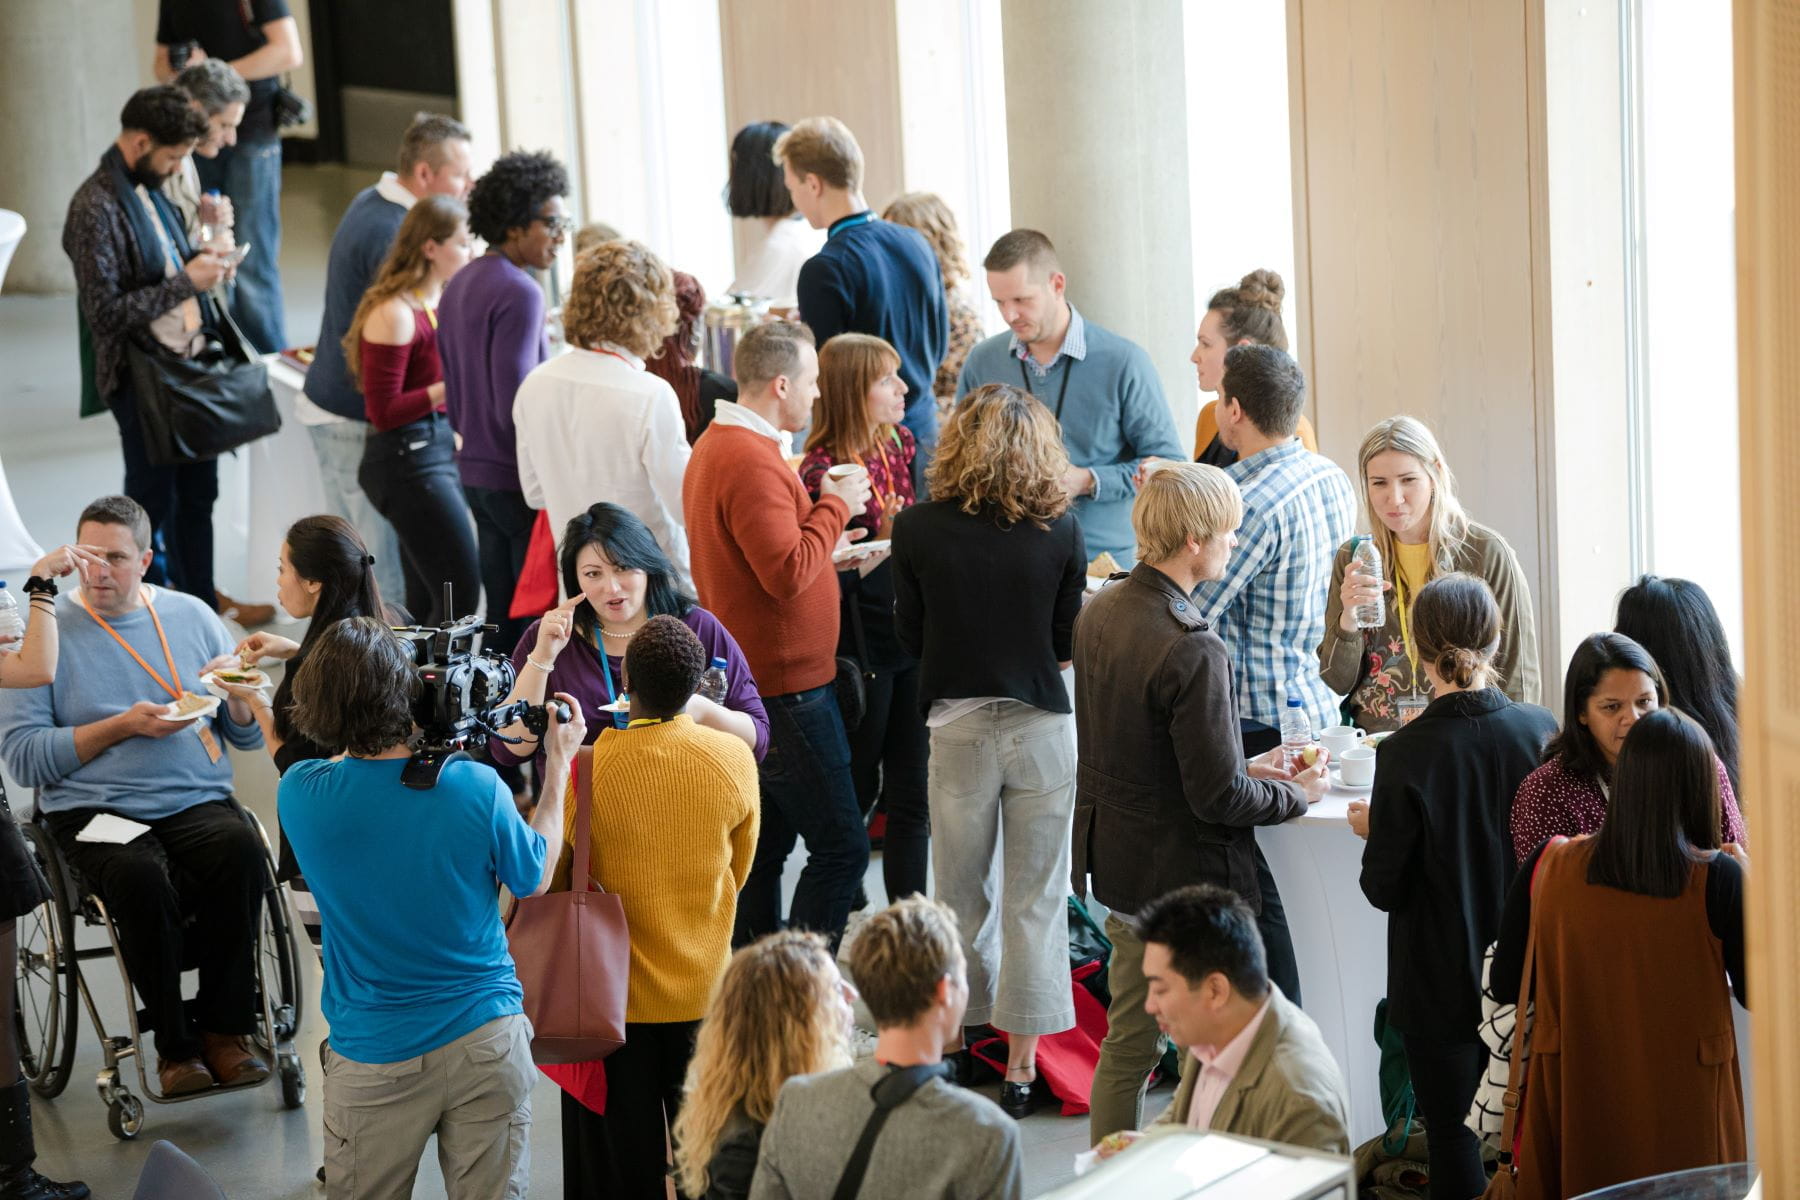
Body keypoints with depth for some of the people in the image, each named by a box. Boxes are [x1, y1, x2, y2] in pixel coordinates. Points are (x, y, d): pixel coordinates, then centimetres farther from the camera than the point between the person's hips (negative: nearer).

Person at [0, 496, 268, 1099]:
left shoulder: (193, 616, 13)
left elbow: (250, 736, 16)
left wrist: (236, 693, -6)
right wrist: (122, 726, -11)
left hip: (197, 802, 3)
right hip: (93, 813, -2)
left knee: (242, 851, -31)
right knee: (141, 876, -35)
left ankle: (225, 1027, -17)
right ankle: (175, 1043, -18)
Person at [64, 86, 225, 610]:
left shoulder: (150, 186, 8)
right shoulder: (96, 208, -20)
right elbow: (105, 311, -23)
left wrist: (197, 259, 2)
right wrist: (186, 282, -21)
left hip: (186, 360, 8)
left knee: (197, 488, 17)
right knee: (152, 498, 5)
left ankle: (199, 600, 30)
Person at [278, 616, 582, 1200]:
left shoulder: (300, 795, -15)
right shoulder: (476, 787, -17)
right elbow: (535, 880, 3)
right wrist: (559, 765, 12)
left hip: (376, 1059, 0)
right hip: (487, 1040, 0)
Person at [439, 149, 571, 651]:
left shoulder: (460, 286, 12)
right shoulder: (520, 293, -17)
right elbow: (516, 406, -21)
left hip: (475, 473, 9)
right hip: (519, 478, -9)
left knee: (503, 621, 14)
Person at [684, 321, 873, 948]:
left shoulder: (715, 445, 14)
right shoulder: (751, 461, -21)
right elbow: (787, 575, -26)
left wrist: (828, 548, 17)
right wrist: (835, 507, -13)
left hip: (746, 680, 11)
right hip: (786, 685, -11)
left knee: (765, 844, 16)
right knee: (840, 847, -7)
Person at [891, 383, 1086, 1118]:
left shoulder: (917, 529, -7)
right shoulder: (1060, 532, -8)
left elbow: (910, 636, 2)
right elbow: (1069, 642, 2)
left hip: (957, 726, 1)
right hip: (1042, 725, 0)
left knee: (963, 893, 16)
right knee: (1034, 899, 6)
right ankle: (1023, 1064, 7)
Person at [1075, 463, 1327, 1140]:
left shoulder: (1098, 613, 2)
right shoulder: (1191, 651, -26)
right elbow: (1217, 798, -23)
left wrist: (1243, 769, 13)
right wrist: (1296, 794, -4)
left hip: (1116, 867, 9)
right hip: (1187, 878, -9)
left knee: (1127, 1043, 20)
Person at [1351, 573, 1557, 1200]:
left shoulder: (1408, 753, -21)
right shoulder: (1540, 730, -11)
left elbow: (1385, 889, -15)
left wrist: (1372, 830, 6)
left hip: (1442, 983, -4)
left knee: (1454, 1134, 9)